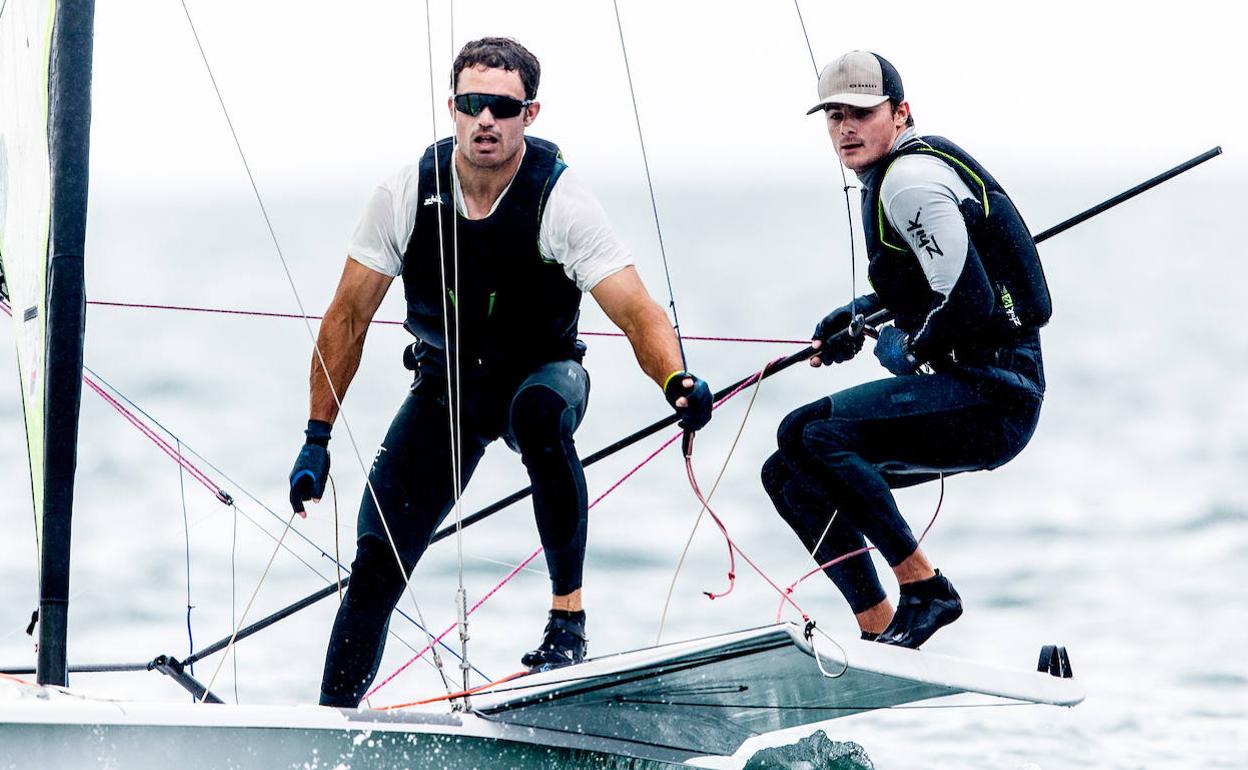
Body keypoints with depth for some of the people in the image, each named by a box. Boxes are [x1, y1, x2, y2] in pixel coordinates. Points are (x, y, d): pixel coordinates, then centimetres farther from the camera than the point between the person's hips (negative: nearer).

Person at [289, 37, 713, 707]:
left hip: (541, 371, -2)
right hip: (444, 385, 3)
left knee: (540, 409, -40)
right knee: (375, 563, -9)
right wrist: (318, 439, -4)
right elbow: (347, 318, -4)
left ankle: (569, 613, -31)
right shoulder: (407, 196, -14)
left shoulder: (560, 201, -22)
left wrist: (677, 382, -48)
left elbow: (637, 313, -27)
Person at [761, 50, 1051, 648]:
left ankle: (925, 589, -18)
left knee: (808, 433, -25)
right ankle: (877, 632, 10)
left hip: (991, 397, -11)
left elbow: (969, 300, -22)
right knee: (789, 475, 11)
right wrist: (861, 316, 22)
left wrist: (903, 350, -7)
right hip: (974, 397, 11)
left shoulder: (910, 179, -13)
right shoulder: (890, 177, 18)